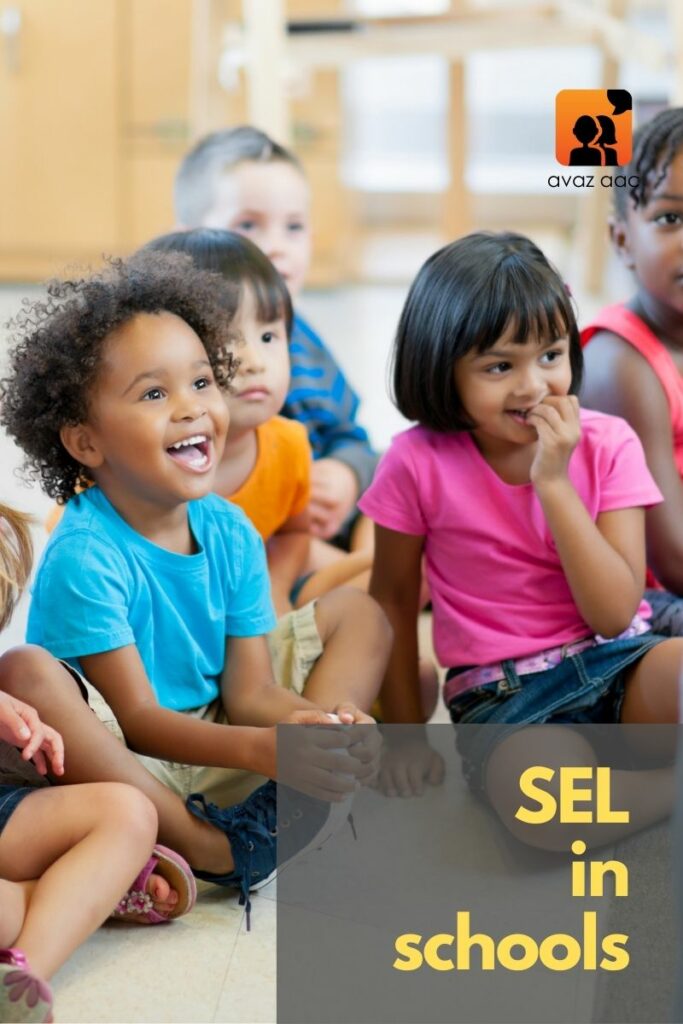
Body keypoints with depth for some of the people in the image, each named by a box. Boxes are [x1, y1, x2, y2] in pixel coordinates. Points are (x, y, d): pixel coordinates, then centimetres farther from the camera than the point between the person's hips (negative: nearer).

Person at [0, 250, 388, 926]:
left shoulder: (231, 534, -3)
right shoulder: (84, 558, -22)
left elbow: (248, 692, -6)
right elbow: (137, 721, -22)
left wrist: (321, 721, -28)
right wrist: (265, 750, -36)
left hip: (216, 738, 7)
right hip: (120, 767, -6)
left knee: (358, 613, 5)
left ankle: (285, 816, -20)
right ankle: (206, 849, -21)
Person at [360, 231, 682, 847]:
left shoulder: (607, 445, -3)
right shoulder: (420, 463, -6)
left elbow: (614, 614, -10)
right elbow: (393, 599, 7)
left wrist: (554, 482, -18)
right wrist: (406, 734, 8)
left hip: (617, 660, 1)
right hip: (502, 696, -1)